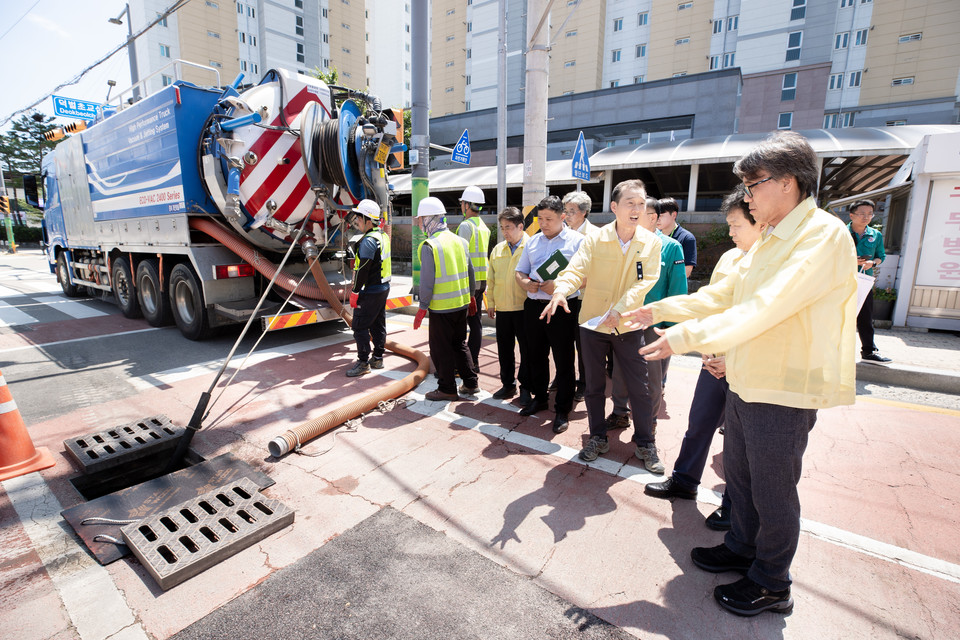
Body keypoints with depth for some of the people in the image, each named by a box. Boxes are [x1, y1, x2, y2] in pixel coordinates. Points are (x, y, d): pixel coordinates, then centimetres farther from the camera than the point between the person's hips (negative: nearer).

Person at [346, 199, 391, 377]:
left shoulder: (368, 241, -19)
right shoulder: (383, 237, 11)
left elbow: (362, 270, -21)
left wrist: (355, 292, -16)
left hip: (370, 292, -10)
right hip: (384, 288, 10)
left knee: (360, 326, -2)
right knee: (378, 324, 16)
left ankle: (363, 362, 3)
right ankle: (378, 358, 25)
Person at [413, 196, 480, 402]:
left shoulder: (429, 246, -15)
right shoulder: (459, 240, 6)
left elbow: (427, 281, -16)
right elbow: (469, 272, 12)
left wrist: (422, 307, -8)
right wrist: (470, 296, 22)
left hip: (441, 308, -7)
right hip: (462, 303, 7)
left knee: (441, 349, 7)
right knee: (459, 344, 19)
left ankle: (447, 389, 17)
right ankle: (470, 384, 25)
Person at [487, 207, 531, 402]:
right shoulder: (498, 249, 11)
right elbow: (491, 278, 16)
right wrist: (490, 302, 12)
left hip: (525, 307, -5)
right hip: (502, 308, 5)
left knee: (526, 349, 5)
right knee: (504, 349, 12)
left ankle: (525, 387, 19)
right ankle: (508, 384, 27)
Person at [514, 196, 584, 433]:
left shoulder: (577, 241, -4)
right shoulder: (532, 242, 14)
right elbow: (520, 271, 17)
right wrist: (526, 283, -5)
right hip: (533, 306, 6)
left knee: (564, 360, 3)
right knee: (536, 355, 16)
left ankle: (562, 410, 16)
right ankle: (539, 397, 35)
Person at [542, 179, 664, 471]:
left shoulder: (651, 243, -3)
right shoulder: (595, 240, -6)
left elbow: (645, 281, -11)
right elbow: (576, 269, -16)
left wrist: (619, 309, -26)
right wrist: (561, 290, -38)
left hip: (628, 326, 0)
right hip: (593, 323, 0)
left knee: (640, 388, 6)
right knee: (594, 386, 12)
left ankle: (645, 445, 26)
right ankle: (598, 438, 31)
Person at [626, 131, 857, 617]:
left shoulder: (825, 236, -18)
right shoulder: (771, 240, 12)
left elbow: (762, 309, -29)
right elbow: (721, 294, 15)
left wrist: (686, 338, -30)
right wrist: (658, 310, 10)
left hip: (783, 393, -9)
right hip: (744, 383, 9)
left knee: (773, 492, 8)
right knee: (738, 474, 22)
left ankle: (771, 585, 30)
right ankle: (742, 548, 44)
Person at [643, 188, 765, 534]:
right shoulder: (728, 258, 8)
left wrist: (734, 359, -17)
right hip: (716, 362, 6)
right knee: (698, 424, 16)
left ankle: (735, 505, 28)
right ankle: (683, 480, 35)